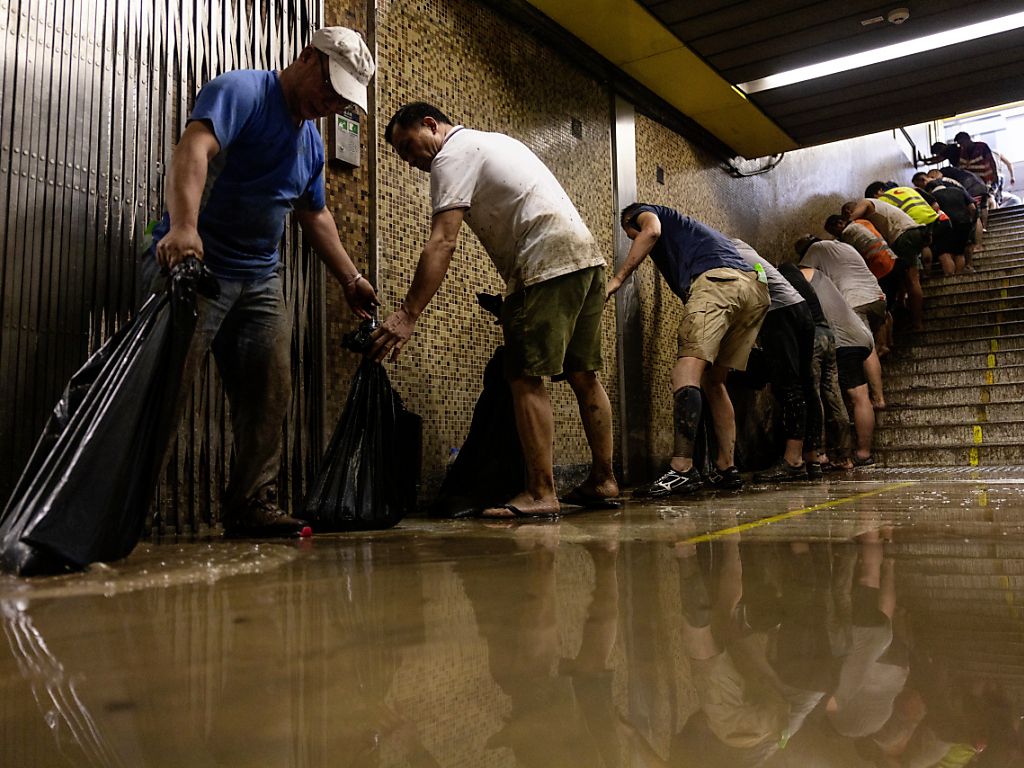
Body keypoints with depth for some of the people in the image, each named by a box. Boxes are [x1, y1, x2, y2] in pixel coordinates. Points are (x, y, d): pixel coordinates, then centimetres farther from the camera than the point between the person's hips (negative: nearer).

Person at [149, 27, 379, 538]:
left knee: (269, 398, 2)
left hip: (261, 280, 8)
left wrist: (350, 279, 23)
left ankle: (252, 507, 8)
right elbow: (194, 148, -26)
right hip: (194, 264, -8)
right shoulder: (242, 91, -8)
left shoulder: (311, 141, 18)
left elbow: (314, 216, 27)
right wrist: (183, 227, -43)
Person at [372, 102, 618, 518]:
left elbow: (442, 243, -15)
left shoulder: (452, 156, -2)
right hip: (587, 254, 10)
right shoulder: (491, 141, 28)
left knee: (525, 377, -9)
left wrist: (406, 316, -20)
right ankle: (603, 481, 17)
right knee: (583, 374, 12)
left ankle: (540, 493, -9)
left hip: (548, 264, -10)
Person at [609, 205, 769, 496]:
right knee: (714, 381, 15)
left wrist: (617, 279, -3)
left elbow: (651, 232, -2)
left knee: (686, 371, -19)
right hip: (756, 289, 8)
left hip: (716, 278, -8)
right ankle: (726, 468, 11)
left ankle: (681, 469, -32)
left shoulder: (645, 213, 23)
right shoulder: (685, 226, 43)